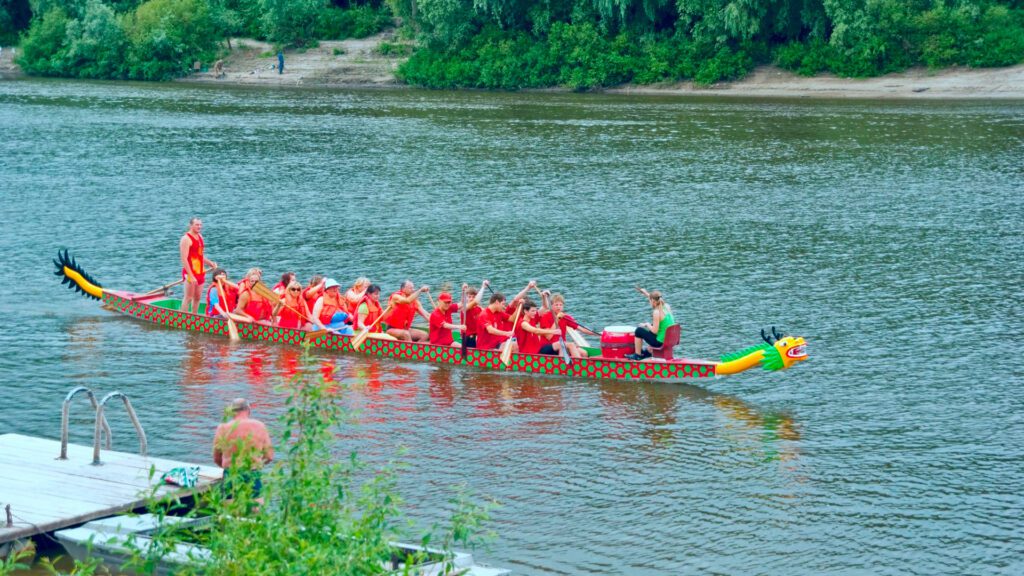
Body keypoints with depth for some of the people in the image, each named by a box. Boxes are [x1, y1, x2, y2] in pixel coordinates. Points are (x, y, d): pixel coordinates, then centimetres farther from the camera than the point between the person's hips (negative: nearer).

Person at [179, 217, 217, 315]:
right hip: (190, 273, -8)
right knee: (188, 298, -6)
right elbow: (184, 259, -19)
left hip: (200, 272, 8)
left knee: (197, 298, 12)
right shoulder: (186, 239, -12)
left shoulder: (200, 237, 14)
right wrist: (191, 276, -24)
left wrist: (210, 263, 7)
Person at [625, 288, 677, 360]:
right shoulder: (666, 306, 1)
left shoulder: (657, 312, -23)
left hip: (660, 342, -8)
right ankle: (648, 352, 47)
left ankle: (637, 355, 16)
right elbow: (656, 301, 24)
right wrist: (646, 293, 27)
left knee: (638, 331, 5)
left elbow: (654, 331, -22)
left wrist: (647, 324, -5)